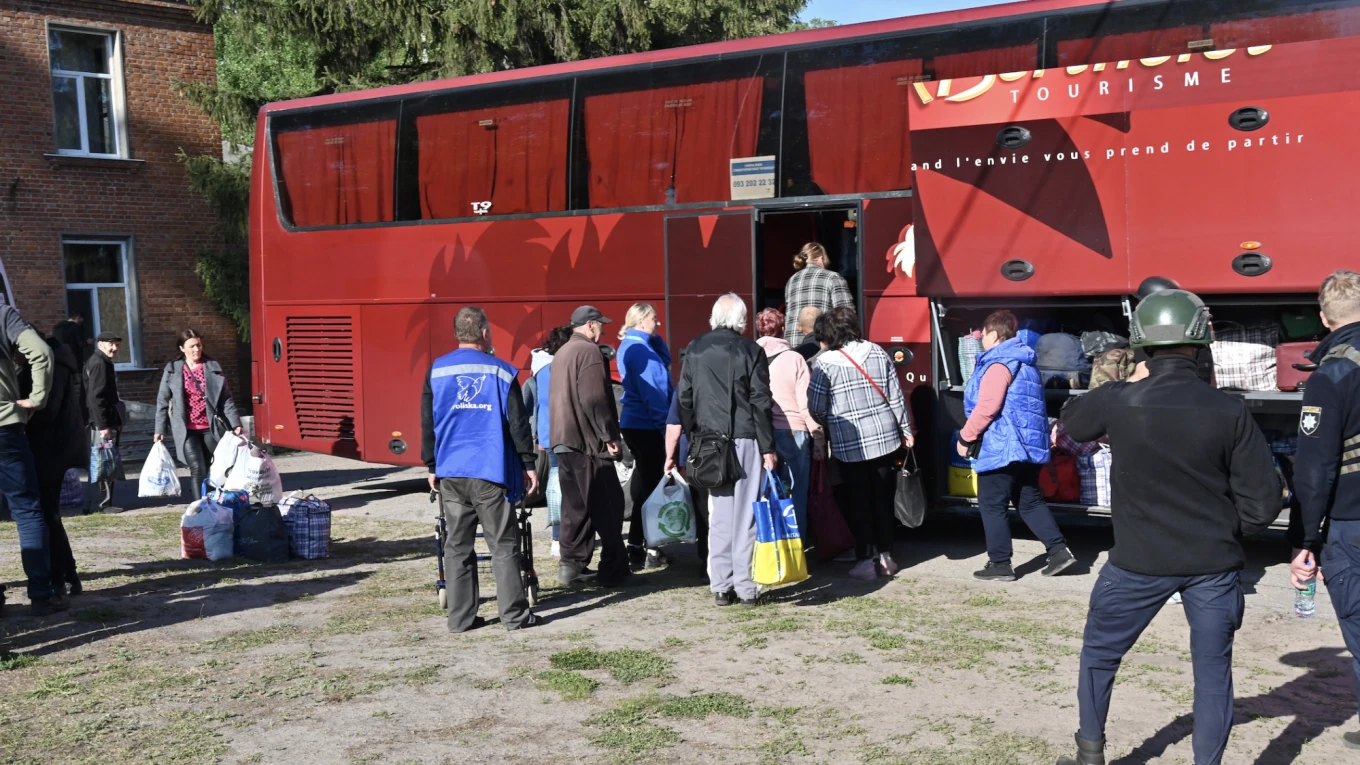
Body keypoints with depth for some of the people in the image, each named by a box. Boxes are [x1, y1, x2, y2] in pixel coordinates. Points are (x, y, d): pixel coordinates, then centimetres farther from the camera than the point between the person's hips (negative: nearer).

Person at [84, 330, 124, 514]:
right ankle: (102, 503, -3)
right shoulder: (99, 364, -13)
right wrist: (103, 425, -22)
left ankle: (99, 502, 17)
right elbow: (95, 397, -20)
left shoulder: (104, 363, 19)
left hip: (107, 422, 10)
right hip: (101, 423, -10)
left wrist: (117, 421, 20)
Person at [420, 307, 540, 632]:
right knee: (503, 544, 3)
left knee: (457, 547, 8)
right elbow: (518, 423, -2)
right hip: (491, 471, -3)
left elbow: (427, 423, 8)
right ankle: (514, 614, 3)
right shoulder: (501, 372, -2)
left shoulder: (437, 371, 6)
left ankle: (460, 617, 9)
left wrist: (432, 466, 15)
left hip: (450, 472, 3)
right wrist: (528, 464, 4)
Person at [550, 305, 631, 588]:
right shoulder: (589, 352, -12)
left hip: (564, 440, 9)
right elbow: (594, 400, -20)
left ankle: (571, 564, 10)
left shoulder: (562, 353, 18)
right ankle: (613, 570, 1)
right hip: (588, 441, -9)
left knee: (575, 505, 12)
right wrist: (609, 435, -15)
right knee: (608, 506, -2)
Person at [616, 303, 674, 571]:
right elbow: (651, 392, -19)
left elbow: (665, 359, 20)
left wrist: (655, 337, 7)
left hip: (634, 423, 11)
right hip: (646, 425, -11)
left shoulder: (630, 346, 15)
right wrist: (665, 425, -17)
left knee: (645, 483, 17)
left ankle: (639, 547, 24)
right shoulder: (639, 349, -16)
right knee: (648, 487, -7)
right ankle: (640, 550, -4)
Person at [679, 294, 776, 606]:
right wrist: (768, 447, -4)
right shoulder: (750, 350, -5)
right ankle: (744, 587, 3)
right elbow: (761, 403, -7)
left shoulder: (695, 349, 6)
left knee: (718, 515, 9)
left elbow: (685, 399, 9)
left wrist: (694, 438, 16)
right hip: (744, 440, -3)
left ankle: (721, 586, 10)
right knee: (745, 515, 1)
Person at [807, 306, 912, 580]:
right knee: (883, 500, 14)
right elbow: (896, 396, 4)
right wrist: (906, 430, 15)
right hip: (885, 439, 4)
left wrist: (830, 426, 13)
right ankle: (886, 556, 21)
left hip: (850, 445, -4)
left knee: (859, 503, 6)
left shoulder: (825, 363, -11)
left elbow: (816, 408, -8)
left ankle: (865, 562, 8)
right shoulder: (878, 353, 1)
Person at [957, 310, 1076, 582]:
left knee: (992, 505, 0)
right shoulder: (1023, 362, 16)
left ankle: (1000, 564, 4)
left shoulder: (999, 364, -14)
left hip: (1001, 446, -10)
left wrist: (965, 437, -13)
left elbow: (987, 408, -21)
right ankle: (1059, 550, 12)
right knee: (1031, 501, 16)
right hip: (1028, 444, 10)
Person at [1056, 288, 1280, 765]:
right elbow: (1263, 501, -8)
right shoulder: (1230, 411, -11)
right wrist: (1228, 534, 10)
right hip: (1212, 564, 0)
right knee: (1212, 668, 14)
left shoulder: (1118, 402, -13)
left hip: (1139, 563, 0)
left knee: (1099, 653, 19)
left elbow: (1071, 419, 11)